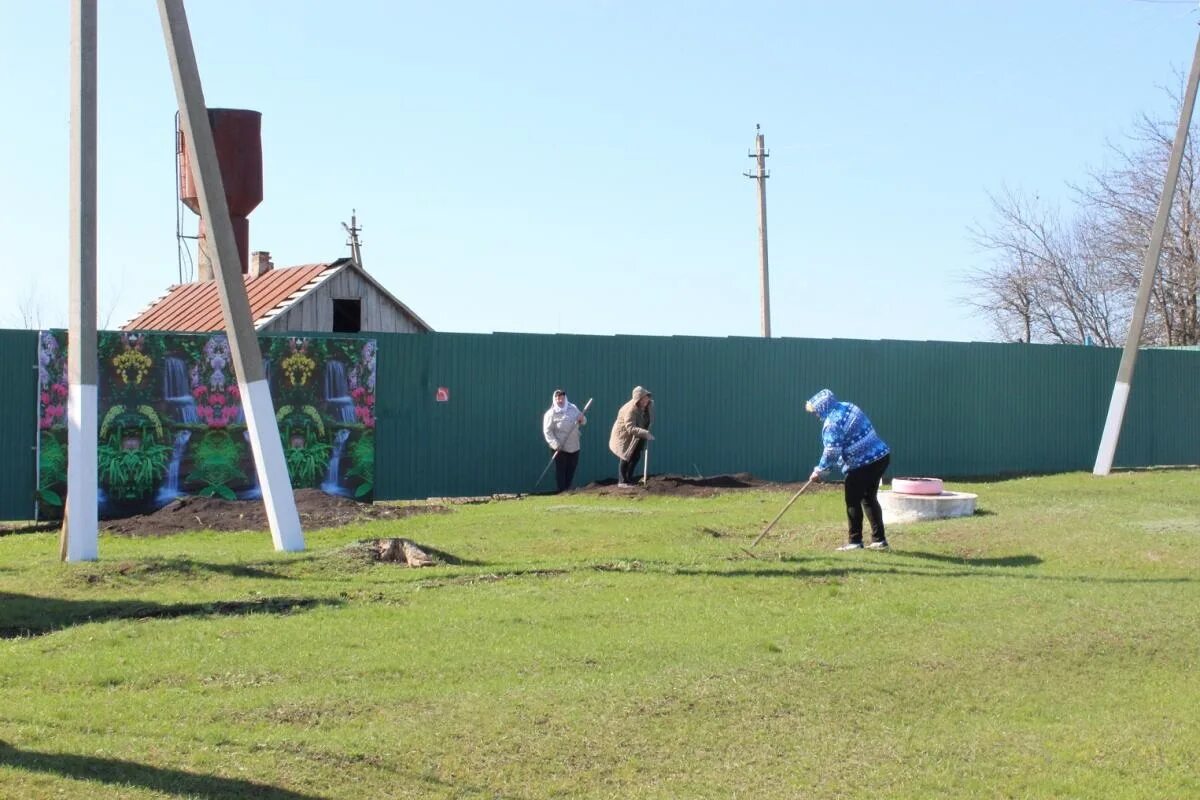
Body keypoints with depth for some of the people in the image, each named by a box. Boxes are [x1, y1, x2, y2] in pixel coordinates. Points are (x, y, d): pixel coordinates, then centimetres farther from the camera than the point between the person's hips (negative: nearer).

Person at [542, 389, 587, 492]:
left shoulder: (573, 408, 8)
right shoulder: (551, 413, -9)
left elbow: (583, 422, 18)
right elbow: (547, 431, -12)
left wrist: (582, 419, -8)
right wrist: (555, 444, -22)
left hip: (574, 446, 6)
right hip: (560, 448, -6)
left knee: (572, 468, 14)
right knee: (560, 470, -2)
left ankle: (568, 489, 27)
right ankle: (562, 491, 4)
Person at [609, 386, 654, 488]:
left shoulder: (649, 404, -10)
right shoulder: (630, 410, -36)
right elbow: (630, 428, -45)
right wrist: (645, 433, -54)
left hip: (636, 436, 8)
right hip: (624, 435, -8)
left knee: (636, 456, 10)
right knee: (626, 458, -10)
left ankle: (629, 479, 23)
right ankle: (622, 482, -2)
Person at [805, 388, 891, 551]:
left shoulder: (832, 423, -17)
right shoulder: (848, 407, 10)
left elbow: (831, 452, -17)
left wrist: (819, 470, -5)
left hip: (863, 464, -9)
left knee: (853, 501, 4)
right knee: (869, 499, 18)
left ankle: (855, 541, 7)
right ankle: (879, 539, 19)